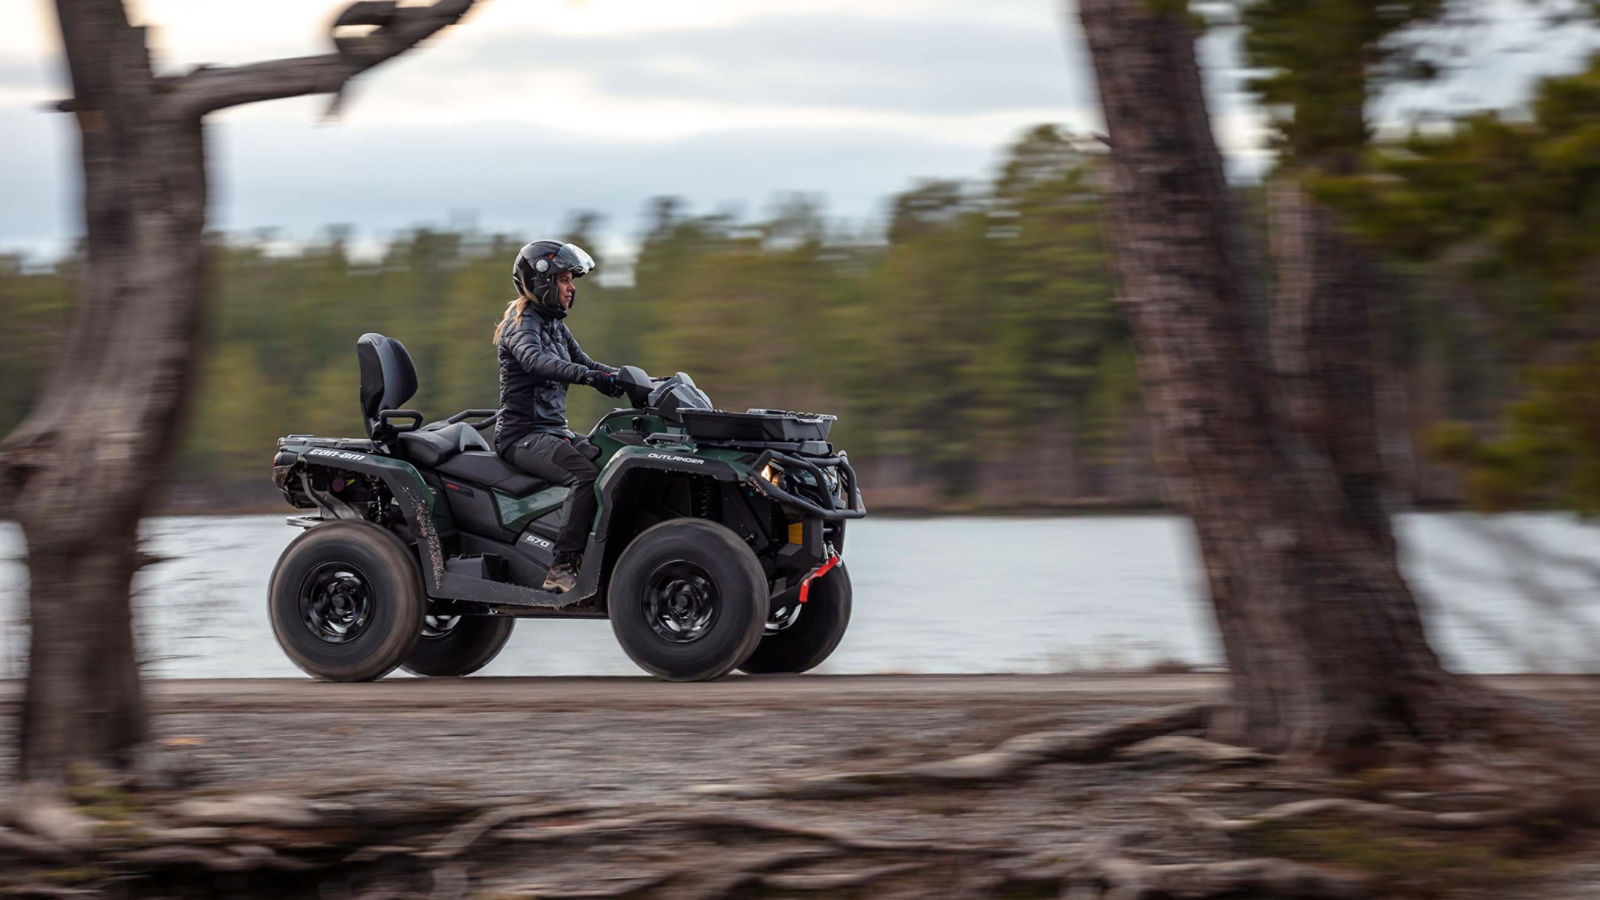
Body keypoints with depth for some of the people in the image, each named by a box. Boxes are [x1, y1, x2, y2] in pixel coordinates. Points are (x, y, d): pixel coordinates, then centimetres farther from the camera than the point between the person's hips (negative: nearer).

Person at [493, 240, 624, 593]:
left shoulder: (556, 326, 18)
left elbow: (584, 362, 21)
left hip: (554, 431, 9)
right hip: (522, 435, -9)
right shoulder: (521, 324, -11)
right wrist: (587, 376, -47)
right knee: (586, 476, -31)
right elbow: (535, 360, -32)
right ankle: (561, 570, -32)